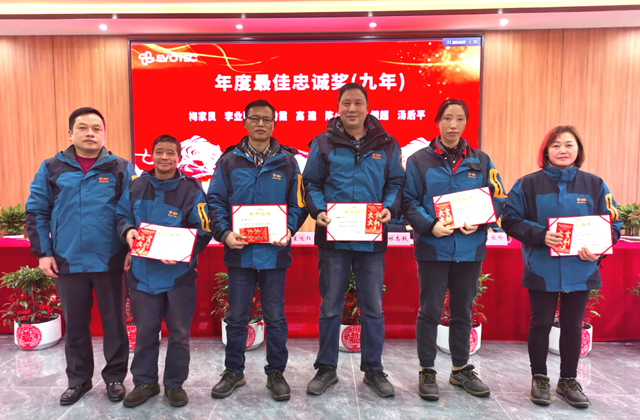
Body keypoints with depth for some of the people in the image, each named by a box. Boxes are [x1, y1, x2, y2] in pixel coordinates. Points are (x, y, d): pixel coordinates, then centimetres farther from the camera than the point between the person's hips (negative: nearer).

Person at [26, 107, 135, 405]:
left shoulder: (122, 169, 0)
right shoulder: (51, 168, 4)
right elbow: (36, 212, 5)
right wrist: (42, 252, -1)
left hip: (110, 262, -1)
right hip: (67, 262, 2)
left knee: (114, 323, 9)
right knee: (74, 325, 14)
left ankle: (115, 377, 27)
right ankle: (78, 379, 32)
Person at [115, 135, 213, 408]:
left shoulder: (191, 190, -10)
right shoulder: (135, 187, 1)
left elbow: (203, 232, -9)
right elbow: (122, 216, 12)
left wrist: (182, 252, -23)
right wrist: (127, 231, -10)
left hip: (179, 274, -2)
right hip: (143, 273, 3)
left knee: (179, 333, 10)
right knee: (145, 332, 14)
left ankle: (175, 383, 29)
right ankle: (145, 382, 34)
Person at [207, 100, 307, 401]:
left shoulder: (287, 161, 5)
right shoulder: (229, 161, 5)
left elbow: (297, 204, 5)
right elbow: (216, 201, 3)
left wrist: (288, 231, -12)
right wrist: (224, 234, -12)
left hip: (274, 252, 0)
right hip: (239, 252, 1)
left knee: (275, 317, 10)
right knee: (236, 317, 12)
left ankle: (276, 372, 26)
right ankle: (233, 371, 30)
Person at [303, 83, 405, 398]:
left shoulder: (386, 145, 5)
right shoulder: (323, 143, 3)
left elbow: (396, 183, 8)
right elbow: (311, 183, 4)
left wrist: (390, 208, -10)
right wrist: (318, 210, -13)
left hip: (371, 239, 1)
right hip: (333, 239, -1)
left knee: (373, 309, 11)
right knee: (330, 307, 10)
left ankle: (373, 370, 29)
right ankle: (326, 369, 27)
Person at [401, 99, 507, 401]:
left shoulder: (481, 161, 8)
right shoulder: (419, 160, 1)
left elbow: (498, 199, 7)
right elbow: (409, 201, -4)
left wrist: (479, 222, -11)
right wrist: (430, 225, -19)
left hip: (470, 248, 3)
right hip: (432, 248, -3)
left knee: (463, 311, 15)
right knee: (430, 310, 3)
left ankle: (461, 369, 31)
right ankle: (427, 372, 19)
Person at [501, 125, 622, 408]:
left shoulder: (594, 185, 4)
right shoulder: (528, 184, -2)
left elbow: (613, 223, 4)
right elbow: (510, 220, -5)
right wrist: (539, 235, -20)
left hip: (580, 271, 2)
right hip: (541, 270, -2)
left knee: (572, 326, 13)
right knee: (541, 324, 8)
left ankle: (568, 380, 31)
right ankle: (539, 379, 26)